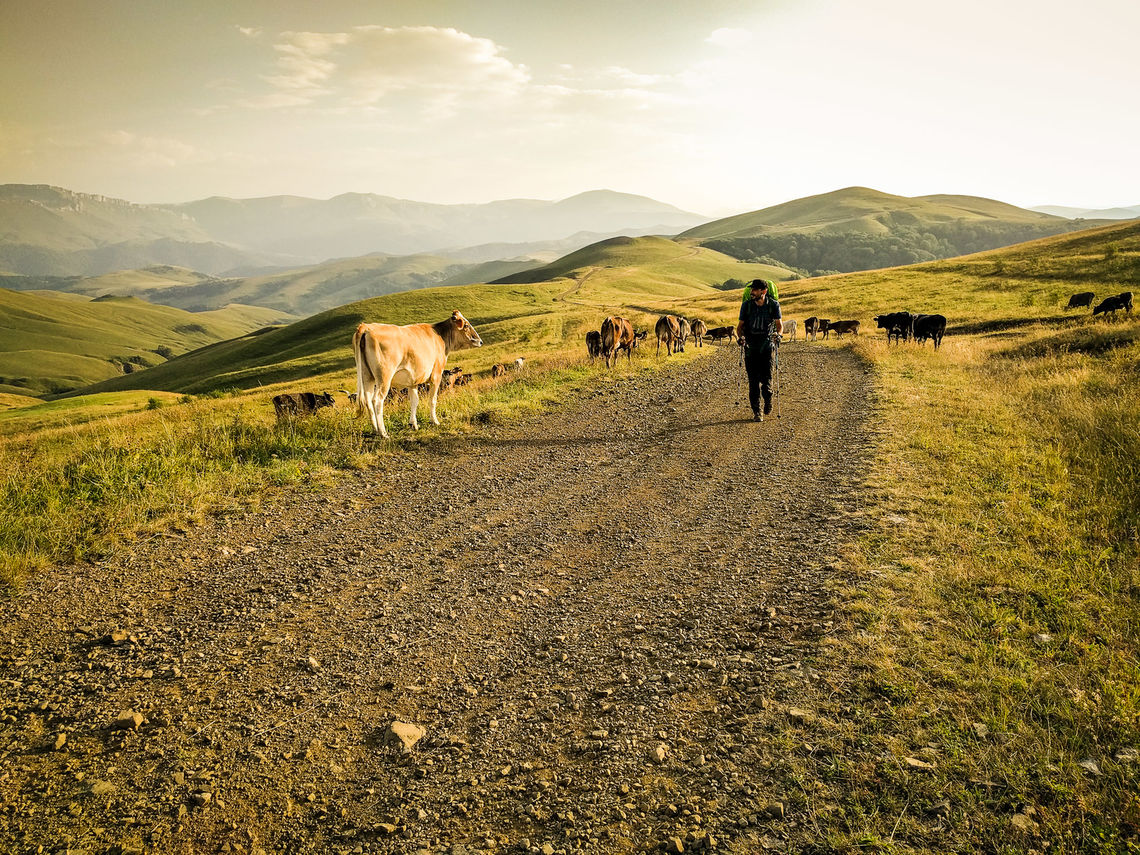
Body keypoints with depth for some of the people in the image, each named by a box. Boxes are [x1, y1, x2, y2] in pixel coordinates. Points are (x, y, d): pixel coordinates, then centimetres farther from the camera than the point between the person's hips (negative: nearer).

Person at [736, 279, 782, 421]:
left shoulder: (773, 305, -1)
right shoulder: (746, 306, 2)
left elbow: (779, 324, 7)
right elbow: (740, 325, 8)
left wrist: (777, 333, -15)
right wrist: (740, 336, -12)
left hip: (767, 346, -1)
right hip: (750, 347, 1)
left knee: (766, 378, -7)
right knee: (753, 380, -3)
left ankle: (768, 399, 26)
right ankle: (756, 412, 5)